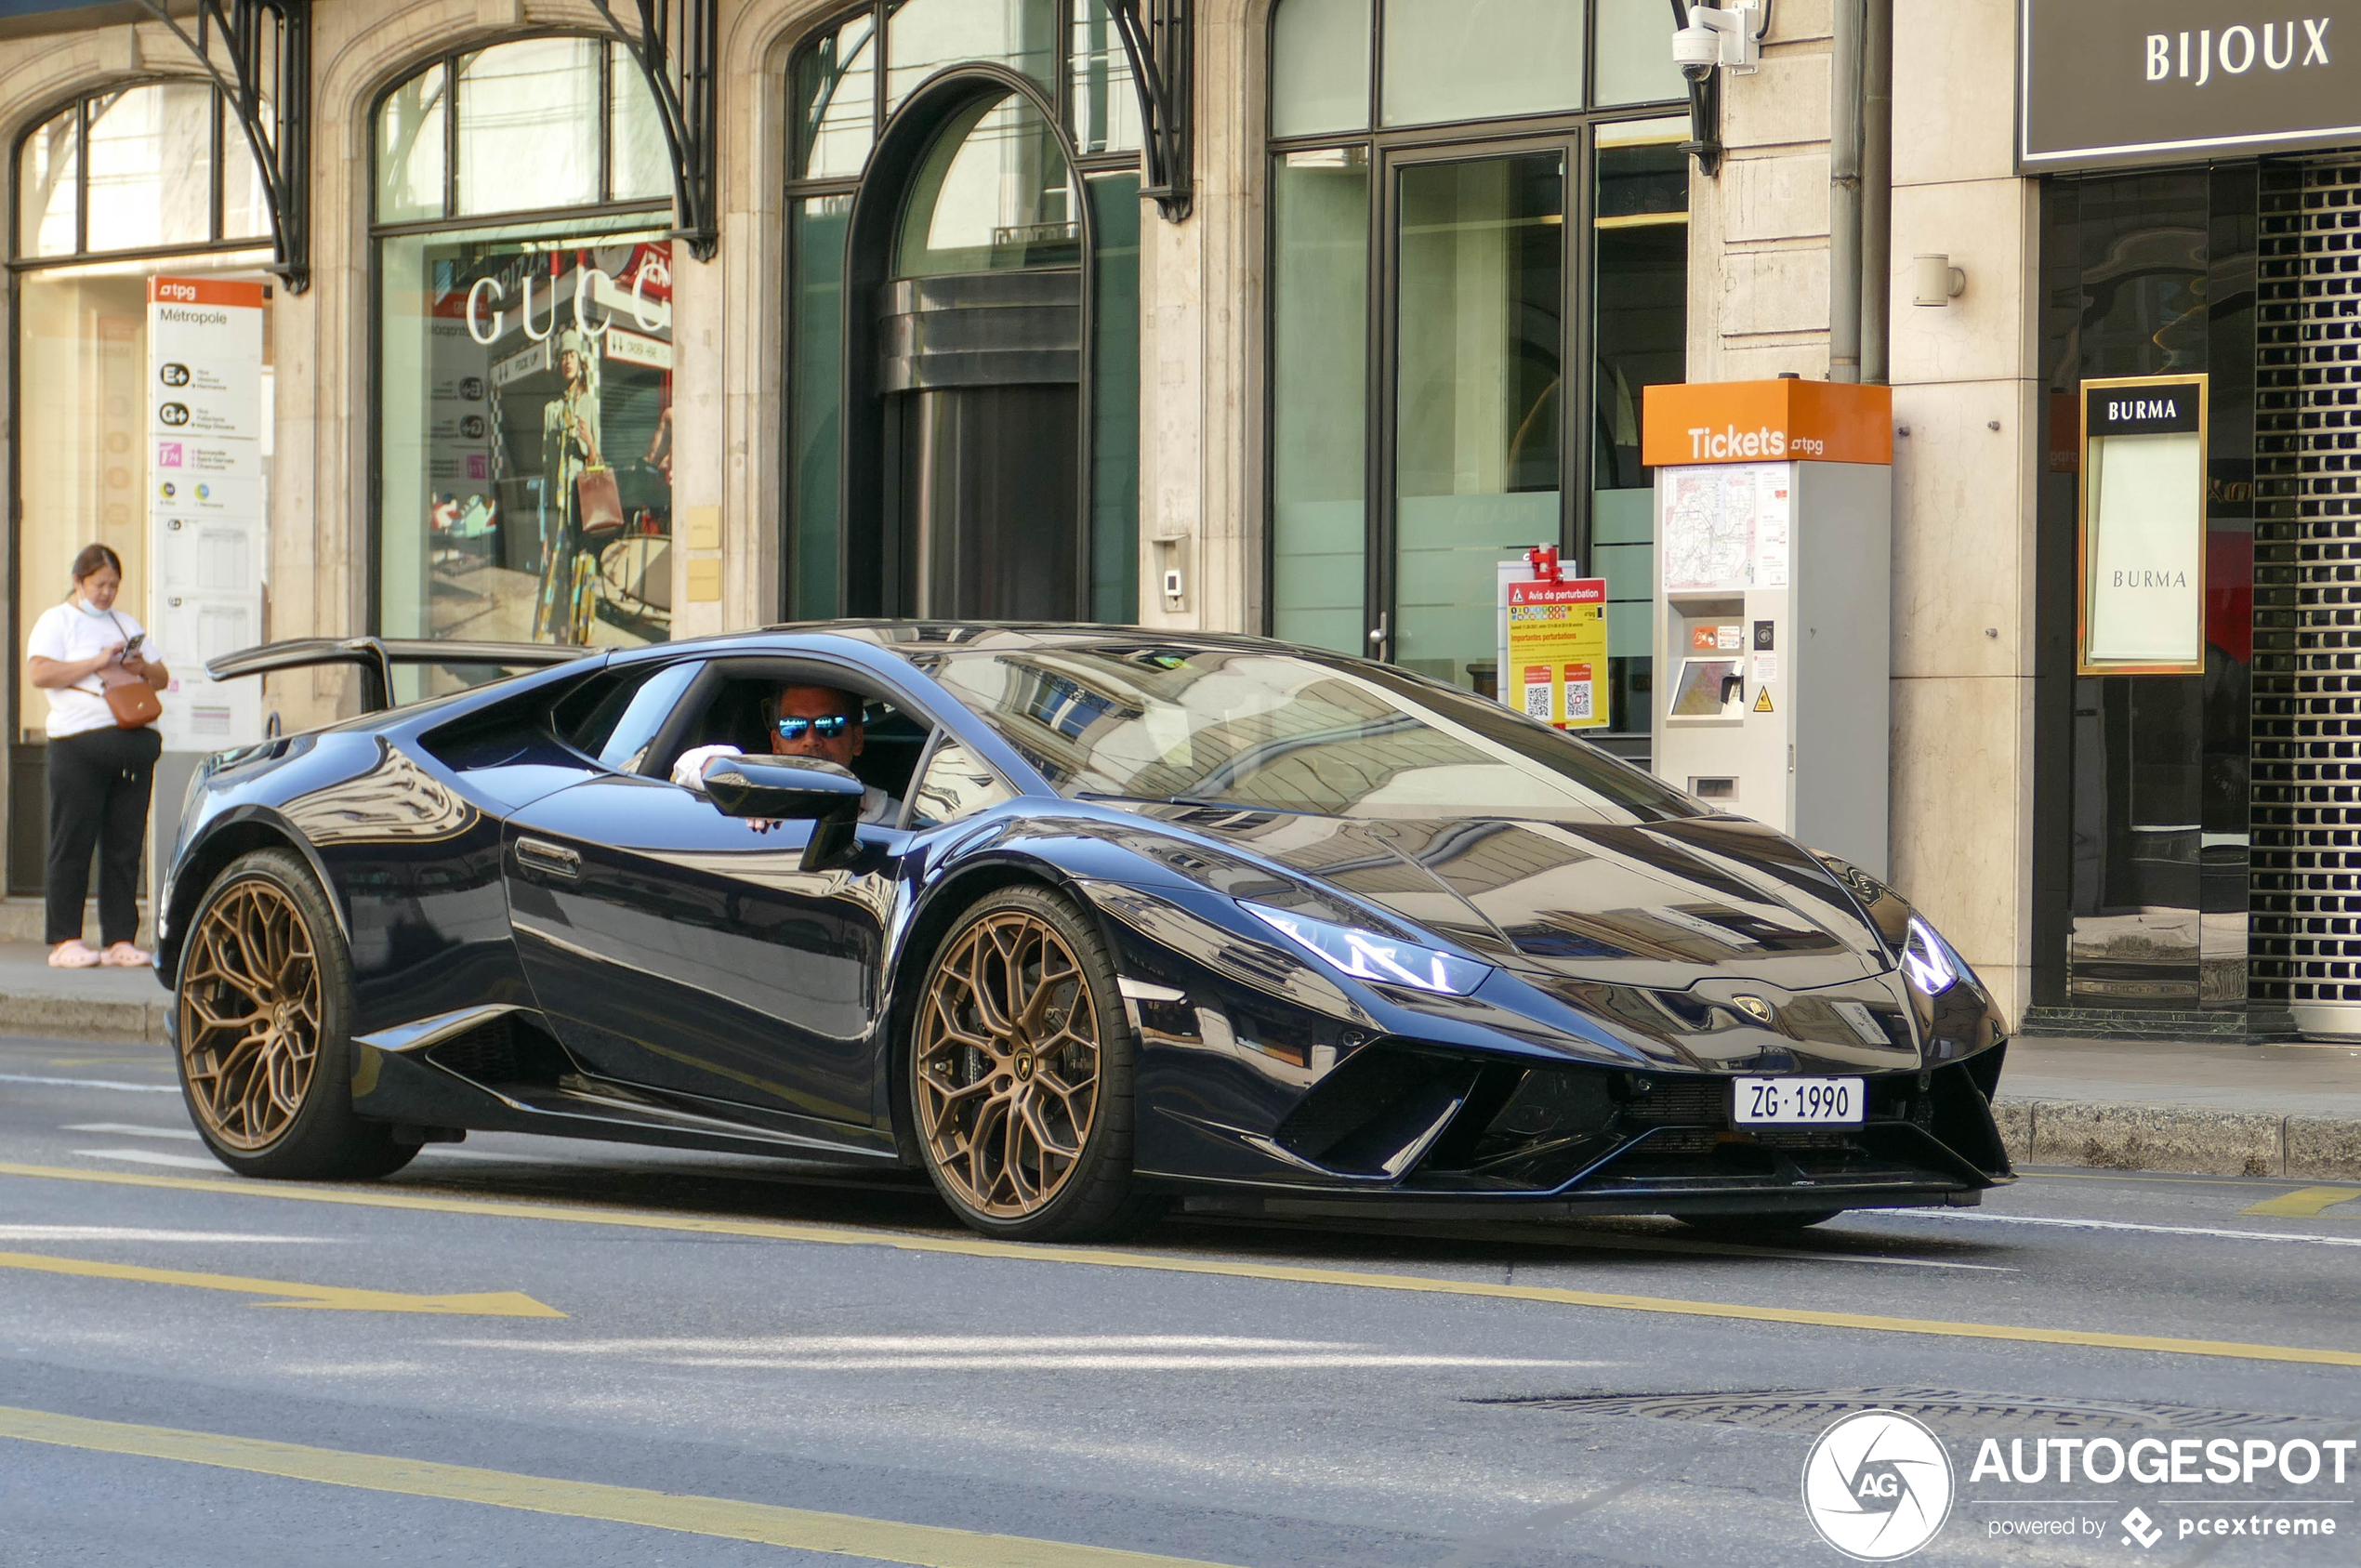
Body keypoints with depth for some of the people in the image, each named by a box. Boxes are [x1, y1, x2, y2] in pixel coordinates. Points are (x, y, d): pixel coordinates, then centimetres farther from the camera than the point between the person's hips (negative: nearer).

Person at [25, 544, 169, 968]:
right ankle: (64, 940, -1)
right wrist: (97, 662, -12)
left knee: (125, 846, 2)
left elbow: (163, 678, 24)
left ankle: (119, 940, 4)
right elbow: (40, 673, -9)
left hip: (134, 744, 5)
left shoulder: (127, 625, 24)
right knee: (72, 846, -4)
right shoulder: (57, 621, 6)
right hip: (79, 745, -5)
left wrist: (142, 667, 1)